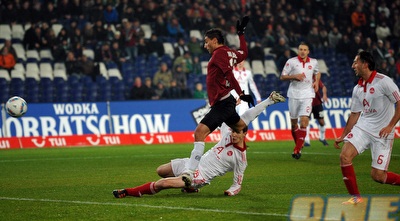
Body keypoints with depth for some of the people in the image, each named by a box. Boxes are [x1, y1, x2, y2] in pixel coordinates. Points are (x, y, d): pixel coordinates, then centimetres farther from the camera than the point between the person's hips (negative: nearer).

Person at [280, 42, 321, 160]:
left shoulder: (313, 62, 5)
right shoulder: (291, 61, -3)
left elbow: (317, 72, 25)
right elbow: (282, 76, -1)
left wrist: (316, 81, 6)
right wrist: (294, 76, -16)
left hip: (307, 94, 0)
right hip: (294, 94, 0)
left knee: (304, 121, -14)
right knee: (294, 122, 6)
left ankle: (297, 149, -13)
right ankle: (299, 144, 28)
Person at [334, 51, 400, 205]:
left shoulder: (383, 81, -12)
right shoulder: (357, 89, 8)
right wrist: (343, 136, 15)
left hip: (382, 133, -6)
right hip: (363, 127, 6)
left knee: (378, 176, -8)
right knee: (345, 156, -16)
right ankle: (356, 197, -6)